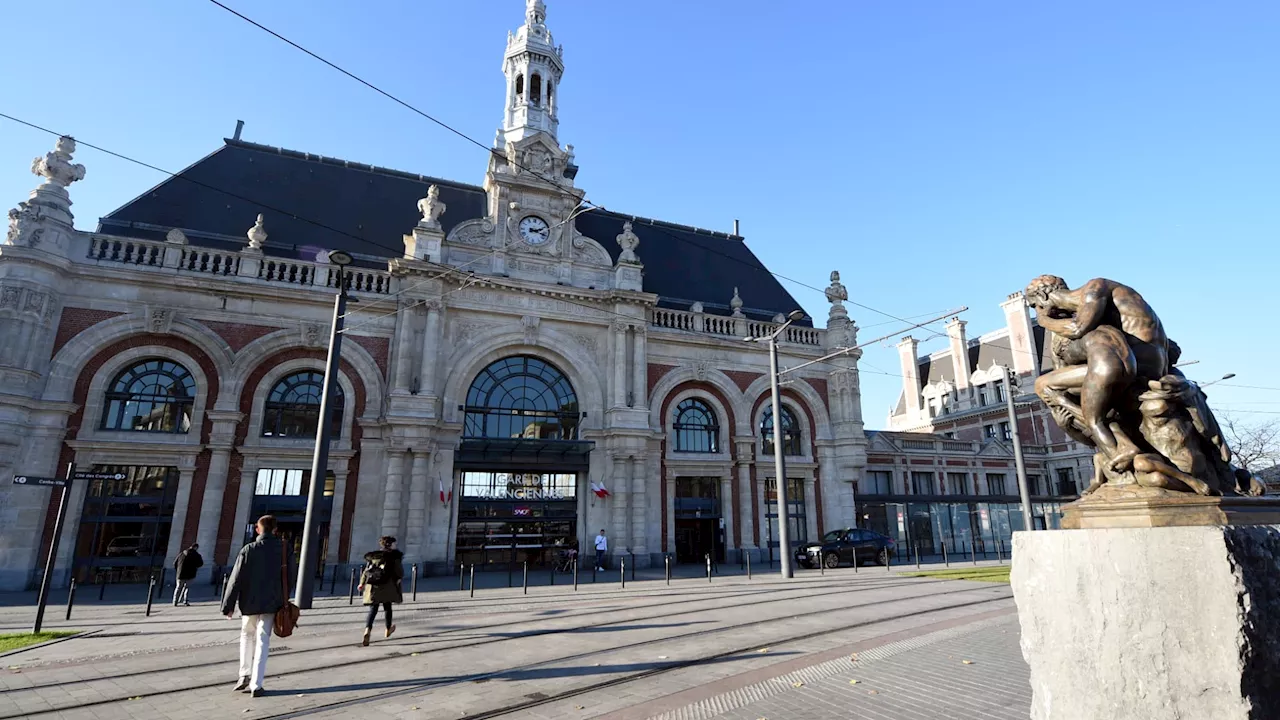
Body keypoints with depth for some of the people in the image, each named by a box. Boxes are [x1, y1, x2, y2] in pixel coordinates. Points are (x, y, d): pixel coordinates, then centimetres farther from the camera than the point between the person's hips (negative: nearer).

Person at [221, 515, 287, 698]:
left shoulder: (248, 550, -7)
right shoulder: (283, 549, -3)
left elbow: (236, 579, -8)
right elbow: (288, 576, 1)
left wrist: (228, 605, -2)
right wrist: (283, 600, 15)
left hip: (249, 603, 0)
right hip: (271, 603, 0)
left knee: (247, 636, 23)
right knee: (262, 642, 5)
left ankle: (245, 676, 18)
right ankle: (256, 685, 1)